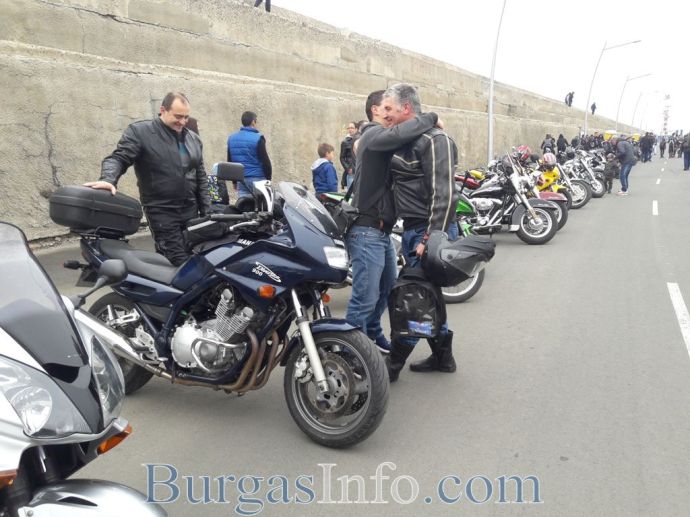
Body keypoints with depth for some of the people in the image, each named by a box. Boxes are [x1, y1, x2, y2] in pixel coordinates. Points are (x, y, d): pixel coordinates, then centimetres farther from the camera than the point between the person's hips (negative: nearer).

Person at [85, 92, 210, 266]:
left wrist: (206, 211, 12)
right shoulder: (140, 131, -4)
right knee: (180, 263, -11)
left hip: (191, 209, 6)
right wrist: (108, 179, -31)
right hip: (161, 211, -6)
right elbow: (119, 158, -10)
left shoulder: (193, 139, 14)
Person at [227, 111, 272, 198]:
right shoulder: (258, 138, -8)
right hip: (257, 179, -5)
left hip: (240, 180, 5)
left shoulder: (231, 138, 10)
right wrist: (268, 179, 0)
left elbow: (230, 161, 15)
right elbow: (265, 161, -10)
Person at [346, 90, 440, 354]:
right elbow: (399, 134, -32)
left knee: (387, 288, 21)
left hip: (383, 231, 10)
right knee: (365, 296, -8)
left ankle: (372, 334, 37)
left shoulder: (383, 138, 22)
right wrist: (431, 118, -18)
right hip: (366, 231, -10)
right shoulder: (373, 134, -12)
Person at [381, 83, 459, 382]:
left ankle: (393, 365, 6)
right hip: (412, 229, 10)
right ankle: (442, 356, 29)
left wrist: (430, 239, -24)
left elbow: (443, 194, -21)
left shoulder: (433, 140, -14)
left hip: (430, 230, -10)